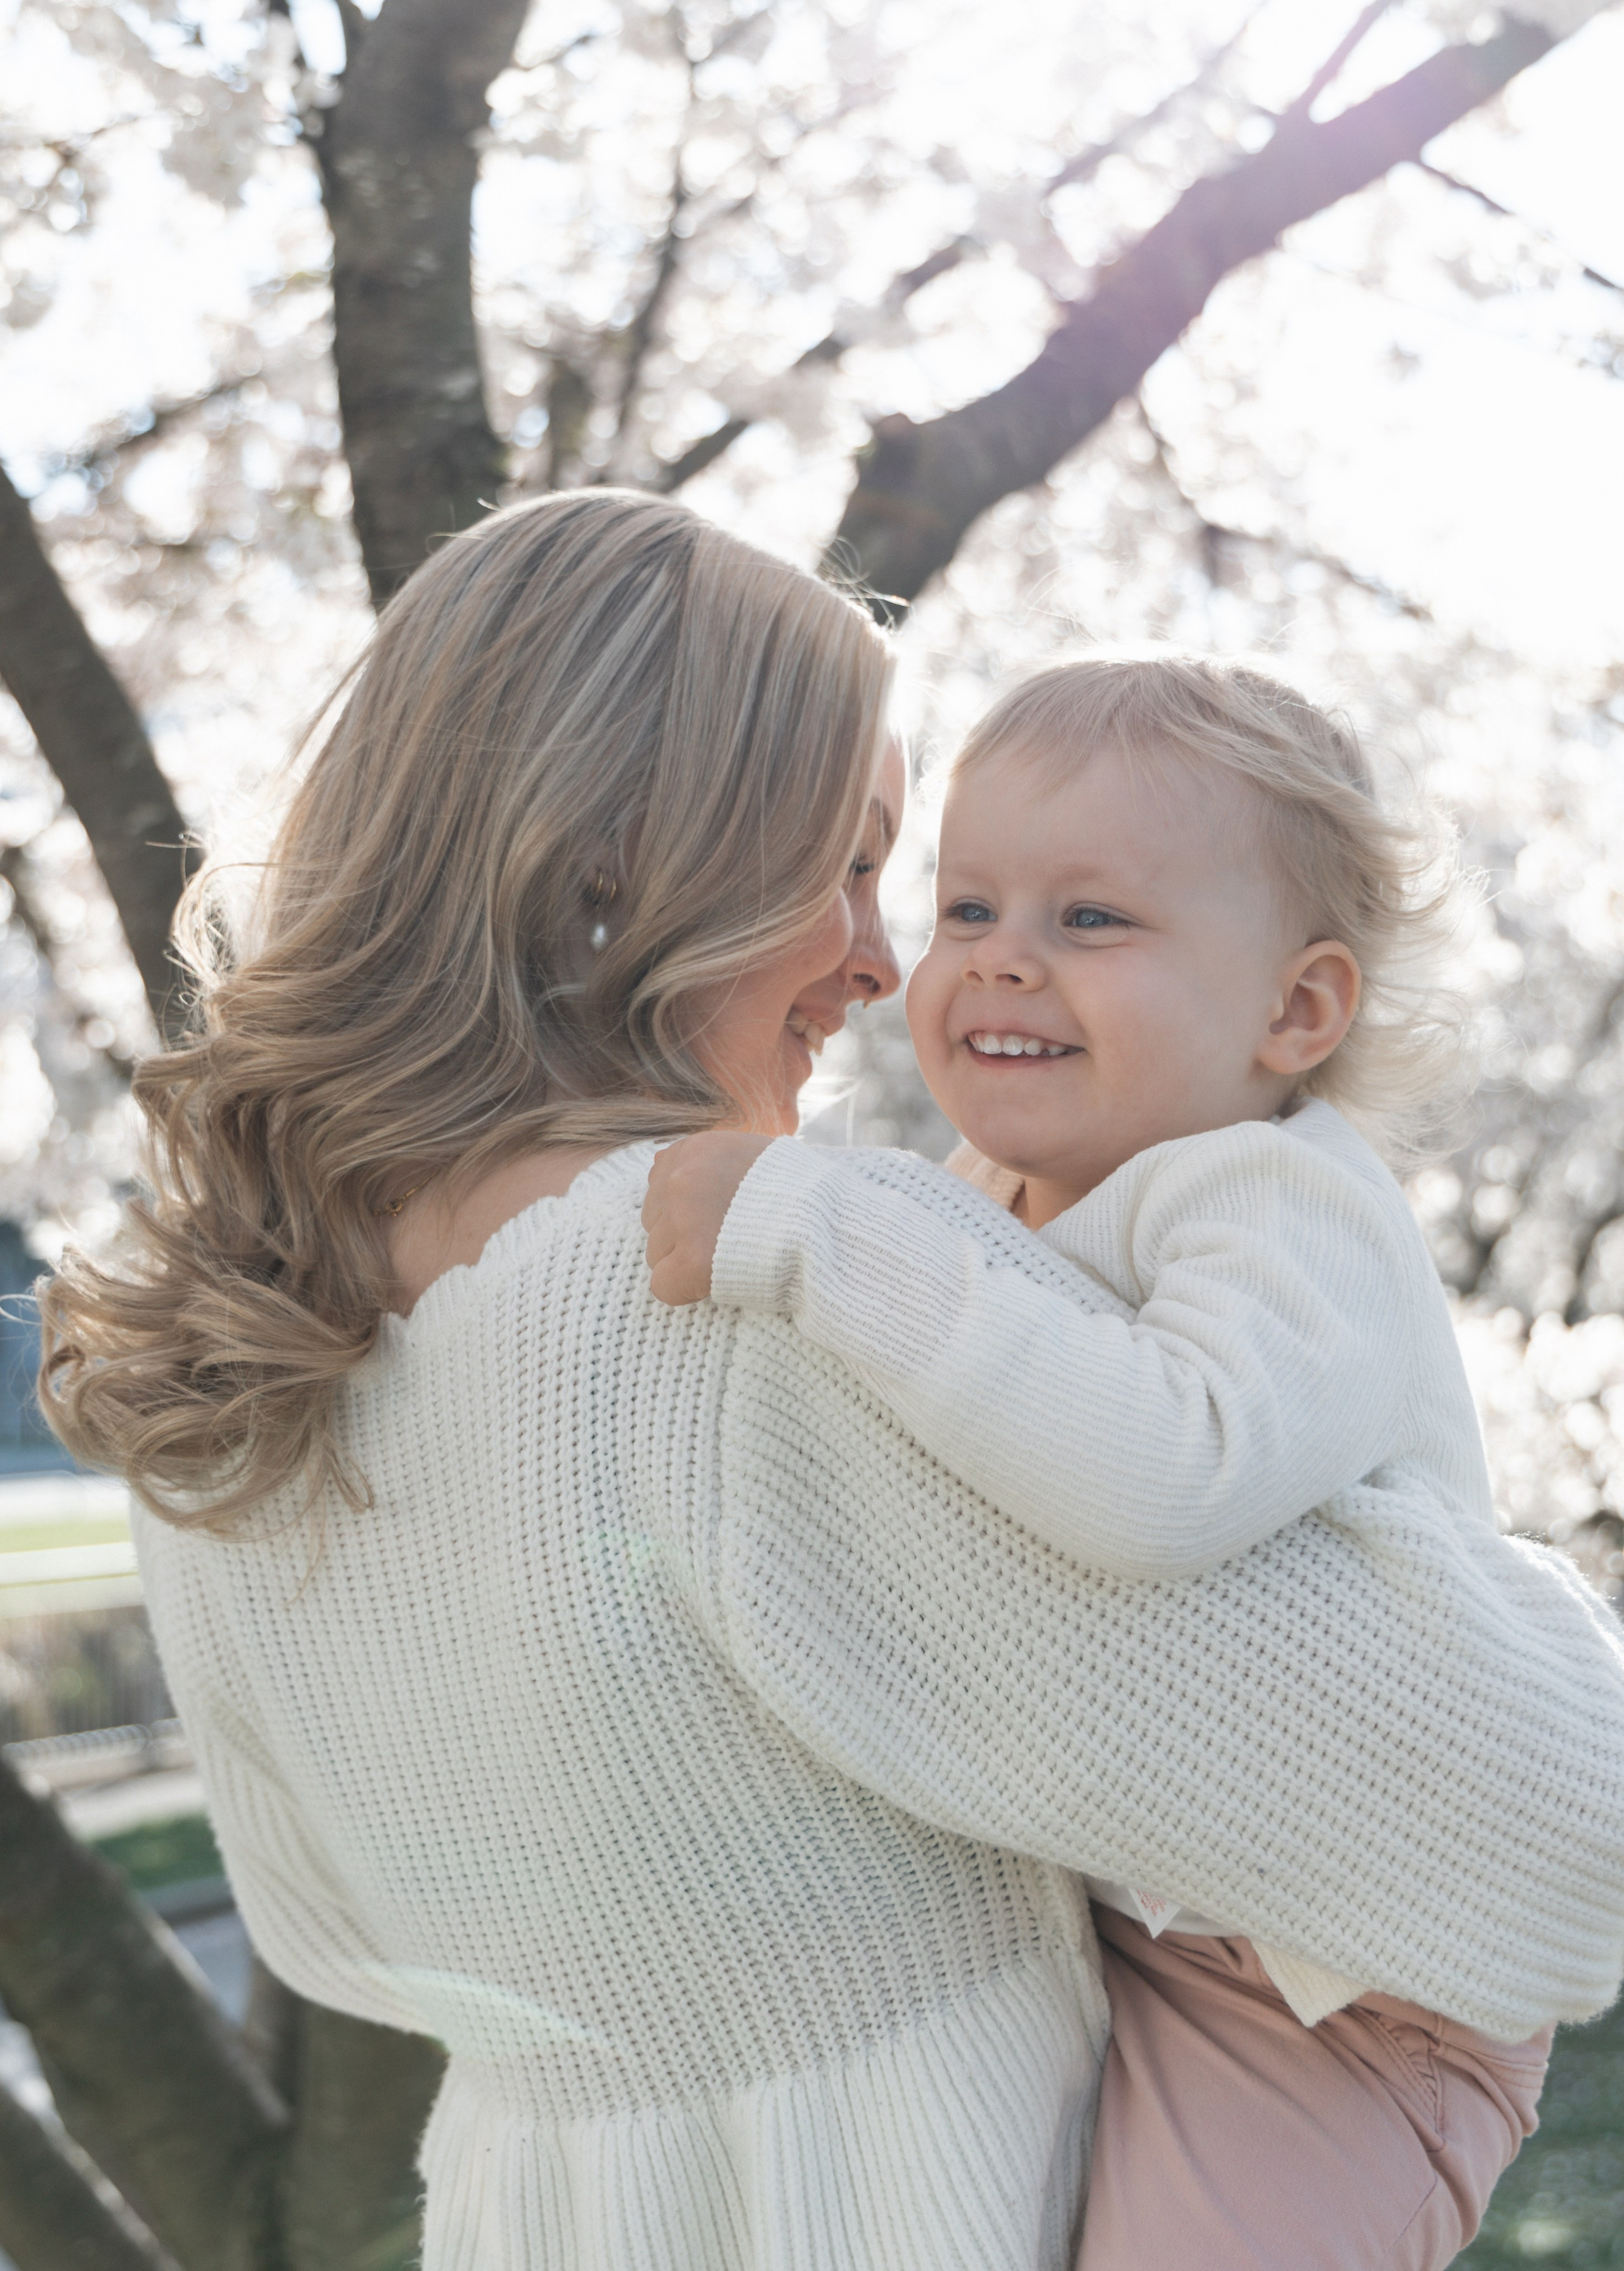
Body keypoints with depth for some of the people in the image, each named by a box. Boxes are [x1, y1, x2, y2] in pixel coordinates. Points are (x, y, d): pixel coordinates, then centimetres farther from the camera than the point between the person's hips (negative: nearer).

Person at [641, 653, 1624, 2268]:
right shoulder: (999, 1210, 4)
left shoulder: (1292, 1214, -24)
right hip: (1066, 1910, 9)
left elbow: (1168, 1478, -47)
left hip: (1317, 2009, -8)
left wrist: (808, 1230, -43)